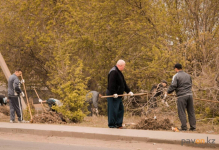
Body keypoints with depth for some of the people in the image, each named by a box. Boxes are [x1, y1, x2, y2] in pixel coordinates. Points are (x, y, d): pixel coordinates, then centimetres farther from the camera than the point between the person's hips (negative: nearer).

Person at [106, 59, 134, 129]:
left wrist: (128, 91, 19)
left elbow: (123, 83, 24)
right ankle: (111, 125, -2)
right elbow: (111, 84, -25)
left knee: (120, 109, 12)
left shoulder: (119, 72, 19)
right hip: (113, 95, -11)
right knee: (113, 110, -7)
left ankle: (119, 124, 17)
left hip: (118, 95, 11)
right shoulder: (113, 72, -15)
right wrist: (114, 93, -28)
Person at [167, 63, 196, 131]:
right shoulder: (188, 75, 15)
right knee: (191, 111, 9)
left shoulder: (176, 76, -5)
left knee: (182, 112, -1)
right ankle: (193, 126, 10)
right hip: (189, 94, 6)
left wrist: (168, 92, 2)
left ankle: (184, 127, -3)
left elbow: (173, 86, -13)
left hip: (182, 96, -6)